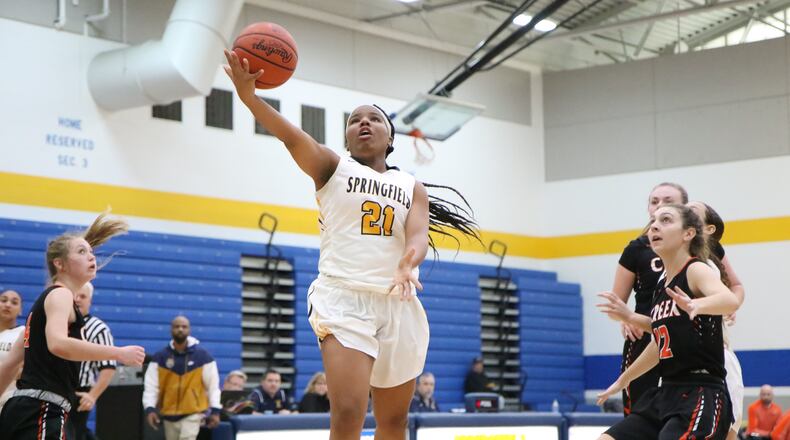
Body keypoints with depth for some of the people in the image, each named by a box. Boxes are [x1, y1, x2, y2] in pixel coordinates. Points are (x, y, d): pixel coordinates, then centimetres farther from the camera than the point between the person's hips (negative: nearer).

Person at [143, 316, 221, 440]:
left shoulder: (203, 356, -2)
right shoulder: (160, 357, 1)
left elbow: (213, 385, 0)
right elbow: (151, 386, -2)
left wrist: (215, 410, -4)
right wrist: (150, 408, -14)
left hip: (193, 413, -3)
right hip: (169, 414, 3)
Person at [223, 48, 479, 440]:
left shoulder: (412, 187, 15)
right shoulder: (332, 168, 8)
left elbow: (418, 236, -4)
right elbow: (292, 136, -11)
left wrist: (408, 262, -29)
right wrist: (249, 96, -31)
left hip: (398, 303, 4)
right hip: (343, 298, -4)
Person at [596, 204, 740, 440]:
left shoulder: (696, 270, -8)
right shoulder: (662, 286, 15)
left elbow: (730, 301, -31)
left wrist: (696, 305, -52)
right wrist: (624, 379, 40)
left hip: (702, 396, -9)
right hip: (665, 394, 9)